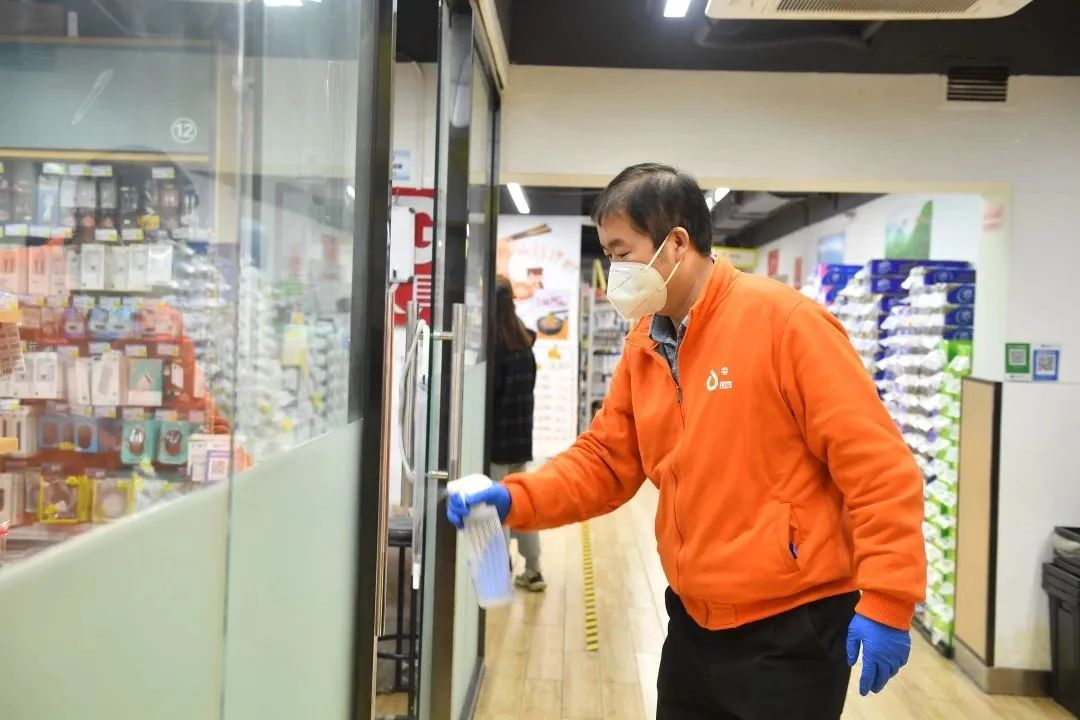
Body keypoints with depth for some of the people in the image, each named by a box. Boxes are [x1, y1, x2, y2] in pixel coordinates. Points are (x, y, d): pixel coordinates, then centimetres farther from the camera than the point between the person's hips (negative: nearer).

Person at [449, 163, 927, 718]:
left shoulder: (783, 320, -17)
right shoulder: (643, 347, 3)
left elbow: (878, 465, -18)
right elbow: (605, 461, 7)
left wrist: (886, 602, -19)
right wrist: (515, 499, -8)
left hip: (791, 624, -6)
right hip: (695, 620, 7)